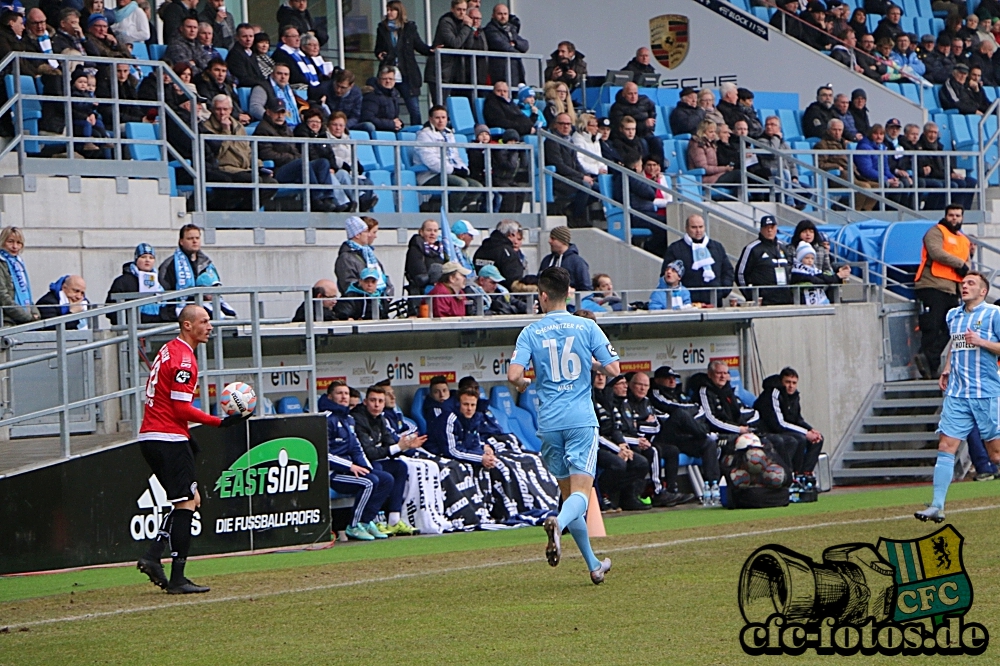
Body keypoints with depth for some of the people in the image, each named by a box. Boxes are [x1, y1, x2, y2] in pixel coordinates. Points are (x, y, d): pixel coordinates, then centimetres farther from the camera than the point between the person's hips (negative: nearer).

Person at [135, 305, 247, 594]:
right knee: (187, 502, -7)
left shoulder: (170, 350, 17)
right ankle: (177, 579, -8)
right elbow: (182, 408, -19)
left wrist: (185, 437, 24)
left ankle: (152, 557, 6)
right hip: (169, 439, -10)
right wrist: (221, 422, -19)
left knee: (190, 500, 15)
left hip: (150, 437, 10)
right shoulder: (183, 359, -14)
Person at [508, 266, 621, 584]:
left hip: (549, 423, 2)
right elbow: (613, 370, -4)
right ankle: (558, 523, -39)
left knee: (569, 492, 12)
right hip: (581, 420, -2)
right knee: (581, 492, -5)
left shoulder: (531, 332, 0)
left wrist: (524, 383, 13)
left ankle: (593, 566, 17)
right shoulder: (587, 327, -1)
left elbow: (514, 375, -10)